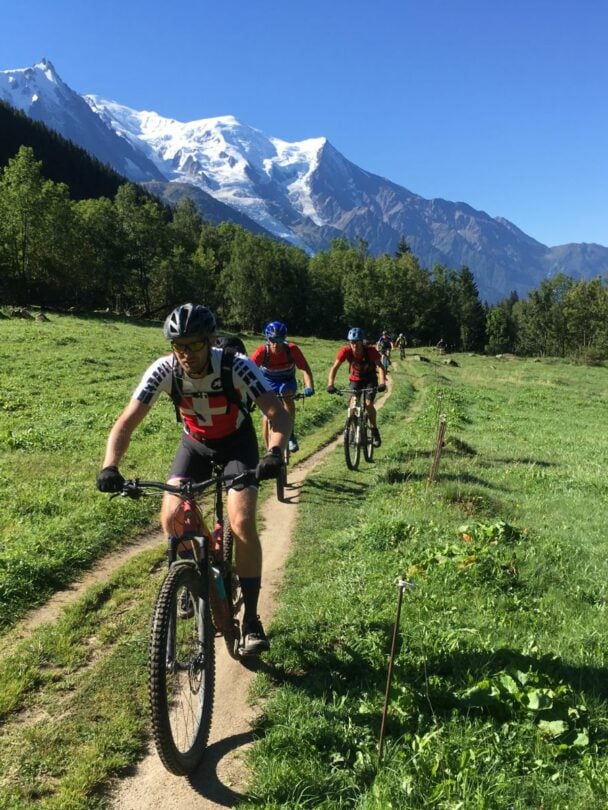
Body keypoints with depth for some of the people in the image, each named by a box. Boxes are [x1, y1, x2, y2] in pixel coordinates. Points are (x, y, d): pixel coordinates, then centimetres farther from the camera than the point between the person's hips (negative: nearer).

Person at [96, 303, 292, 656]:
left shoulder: (237, 366, -32)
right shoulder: (163, 370, -26)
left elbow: (279, 413, -37)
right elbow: (127, 422, -27)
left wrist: (276, 452, -57)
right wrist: (110, 467, -44)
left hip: (237, 442, -2)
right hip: (195, 442, 3)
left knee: (242, 523, -20)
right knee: (172, 517, -15)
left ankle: (251, 618, -4)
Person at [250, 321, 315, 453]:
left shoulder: (292, 349, -27)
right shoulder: (262, 351, -28)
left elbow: (305, 369, -31)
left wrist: (309, 387, -48)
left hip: (287, 380, 0)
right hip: (268, 381, 1)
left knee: (287, 397, -33)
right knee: (267, 416, -7)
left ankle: (290, 433, -15)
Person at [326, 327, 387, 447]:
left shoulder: (371, 351, -28)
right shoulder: (346, 351, -24)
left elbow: (380, 366, -36)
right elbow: (335, 367, -28)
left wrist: (382, 383, -53)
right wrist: (330, 385, -43)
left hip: (370, 380, -1)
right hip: (355, 379, 2)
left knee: (368, 403, -19)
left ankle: (374, 430, 2)